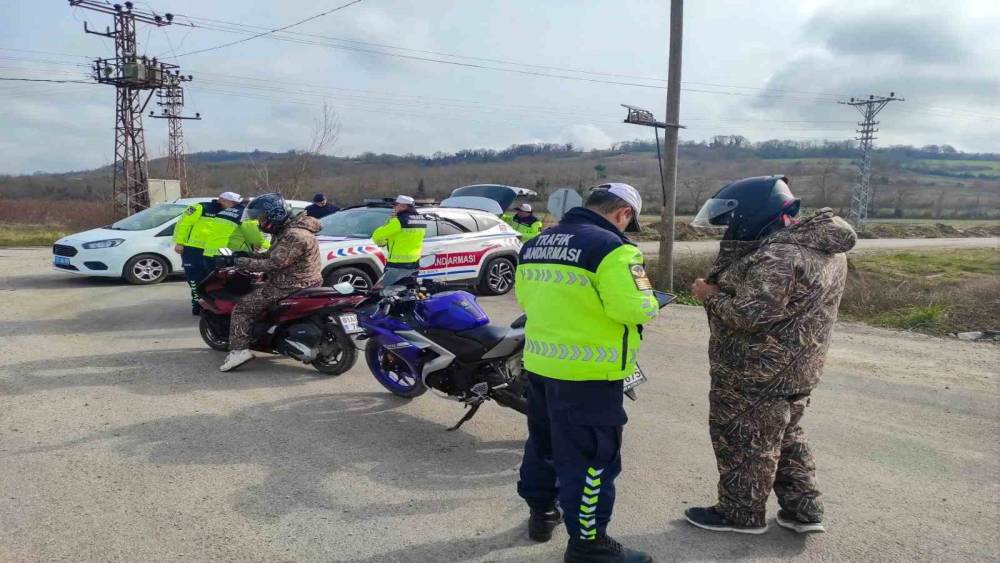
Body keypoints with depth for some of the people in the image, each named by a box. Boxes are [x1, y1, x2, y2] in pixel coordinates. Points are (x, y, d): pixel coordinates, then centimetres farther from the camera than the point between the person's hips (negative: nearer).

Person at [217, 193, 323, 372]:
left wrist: (236, 261, -24)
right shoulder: (285, 231, 13)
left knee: (243, 306, -9)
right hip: (299, 282, 11)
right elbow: (271, 255, 21)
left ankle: (239, 349, -14)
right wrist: (246, 256, 7)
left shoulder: (294, 236, -22)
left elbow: (272, 264, -27)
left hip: (291, 286, -11)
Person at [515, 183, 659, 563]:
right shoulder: (611, 248, -17)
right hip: (588, 371, -8)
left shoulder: (535, 244, 8)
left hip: (539, 362, 8)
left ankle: (541, 513, 37)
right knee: (592, 456, 3)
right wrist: (651, 303, -1)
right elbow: (634, 308, -22)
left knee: (544, 441, 22)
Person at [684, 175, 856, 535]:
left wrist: (711, 296, -14)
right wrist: (721, 287, 3)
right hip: (792, 370, 10)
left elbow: (750, 315, -29)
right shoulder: (818, 244, 7)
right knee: (784, 437, 22)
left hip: (756, 375, -10)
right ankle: (803, 510, 30)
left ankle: (741, 513, 22)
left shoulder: (777, 257, -27)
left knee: (744, 441, 7)